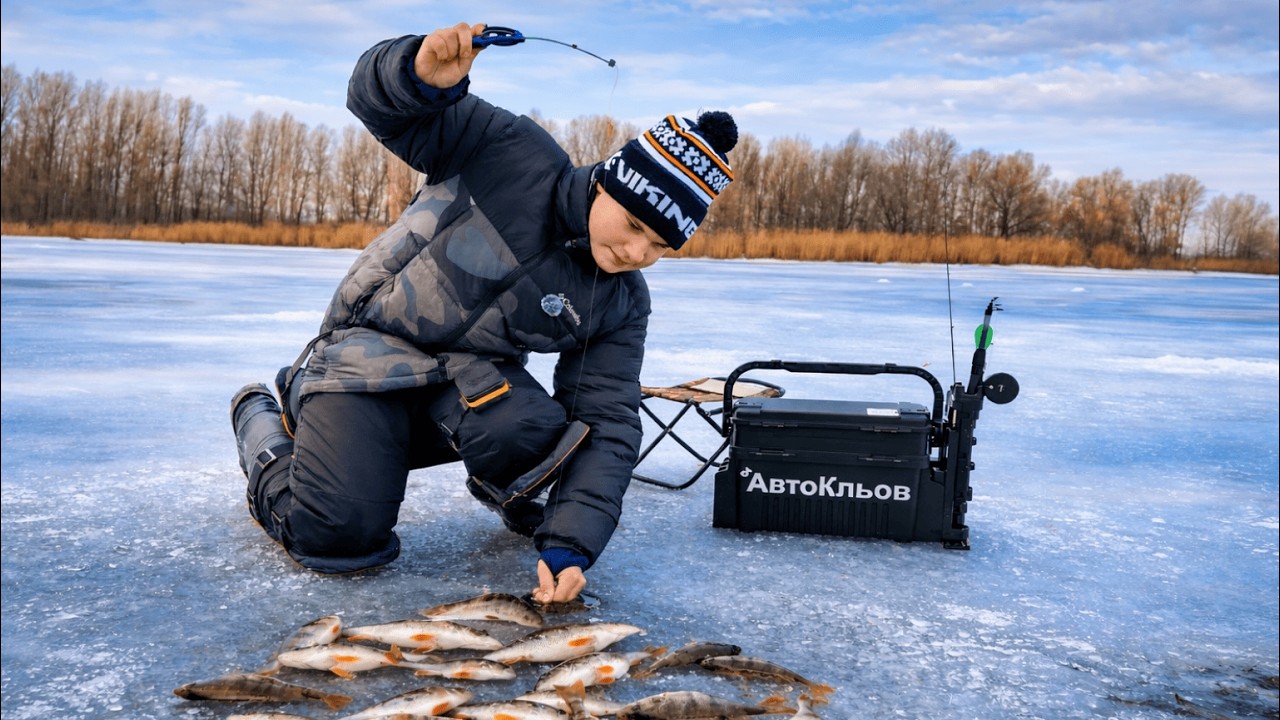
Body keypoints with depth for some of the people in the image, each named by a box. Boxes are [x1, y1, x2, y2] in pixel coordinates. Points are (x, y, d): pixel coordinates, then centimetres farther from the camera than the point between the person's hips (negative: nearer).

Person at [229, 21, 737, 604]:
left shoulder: (620, 304, -9)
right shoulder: (511, 153, -18)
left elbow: (607, 426, -13)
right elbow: (380, 101, -15)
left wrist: (570, 544, -25)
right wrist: (421, 70, -41)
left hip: (473, 373, 3)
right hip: (372, 345, -2)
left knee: (537, 432, -32)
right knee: (339, 537, -16)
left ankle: (520, 502, 8)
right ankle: (263, 417, 17)